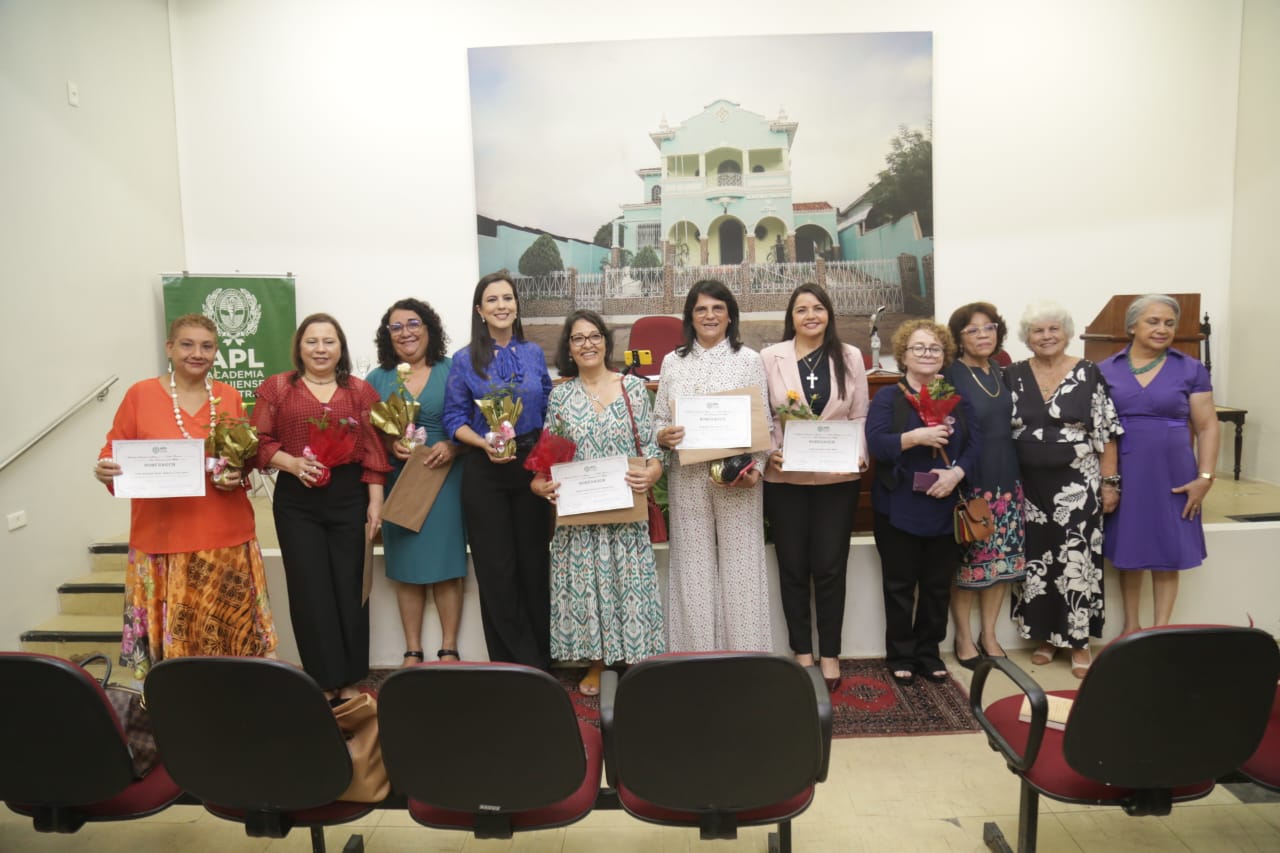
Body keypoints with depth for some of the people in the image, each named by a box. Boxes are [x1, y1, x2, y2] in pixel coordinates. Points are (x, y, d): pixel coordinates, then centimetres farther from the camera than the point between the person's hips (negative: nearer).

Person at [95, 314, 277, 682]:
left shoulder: (230, 396, 8)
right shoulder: (140, 394, 1)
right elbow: (113, 454, 4)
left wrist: (240, 474, -6)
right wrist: (105, 470, -18)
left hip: (227, 538, 2)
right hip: (163, 539, -2)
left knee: (230, 635, 6)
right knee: (170, 640, 2)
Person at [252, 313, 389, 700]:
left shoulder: (360, 390, 7)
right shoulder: (277, 387, 5)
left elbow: (373, 450, 4)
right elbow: (260, 443, 0)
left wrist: (375, 501, -1)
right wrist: (292, 463, -17)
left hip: (349, 496, 1)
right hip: (297, 501, -1)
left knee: (349, 586, 5)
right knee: (310, 589, 1)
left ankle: (350, 680, 17)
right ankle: (324, 681, 12)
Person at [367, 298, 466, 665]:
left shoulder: (452, 371, 1)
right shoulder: (377, 379, 8)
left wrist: (452, 445, -17)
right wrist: (389, 444, -12)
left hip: (444, 479, -2)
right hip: (397, 482, 2)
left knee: (446, 565, 1)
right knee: (406, 567, 6)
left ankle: (448, 650, 13)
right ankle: (412, 652, 16)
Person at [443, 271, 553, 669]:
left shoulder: (534, 353, 6)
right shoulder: (464, 360, -1)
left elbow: (548, 409, 11)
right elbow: (454, 420, -2)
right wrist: (485, 443, -19)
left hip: (531, 466, 2)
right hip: (485, 473, -1)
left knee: (534, 563, 8)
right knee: (496, 570, 3)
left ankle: (541, 657, 23)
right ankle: (522, 662, 18)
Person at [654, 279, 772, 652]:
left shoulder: (749, 359, 4)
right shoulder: (673, 362, 10)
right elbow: (659, 420, 11)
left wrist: (755, 468, -12)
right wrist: (662, 436, -11)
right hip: (687, 478, 2)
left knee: (740, 566, 1)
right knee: (693, 568, 6)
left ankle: (745, 656, 14)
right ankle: (696, 658, 17)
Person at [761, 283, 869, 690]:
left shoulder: (850, 356, 5)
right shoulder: (770, 357, -1)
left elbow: (860, 416, 6)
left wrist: (859, 452, -9)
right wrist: (769, 453, -15)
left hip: (837, 477, 1)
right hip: (784, 478, 0)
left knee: (829, 567, 6)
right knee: (793, 567, 9)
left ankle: (830, 654, 21)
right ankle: (802, 652, 24)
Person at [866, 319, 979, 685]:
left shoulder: (958, 399, 10)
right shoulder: (888, 397, -1)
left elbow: (975, 443, 1)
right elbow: (876, 443, -14)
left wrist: (957, 472, -16)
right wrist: (916, 437, -26)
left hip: (945, 509, 3)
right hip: (899, 509, -3)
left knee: (938, 586, 11)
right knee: (900, 586, 6)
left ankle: (928, 653, 26)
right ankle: (900, 656, 20)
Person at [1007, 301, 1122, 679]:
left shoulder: (1088, 374, -2)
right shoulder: (1013, 375, 3)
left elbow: (1106, 434, -2)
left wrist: (1109, 482, -5)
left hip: (1076, 484, -2)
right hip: (1029, 486, 2)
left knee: (1076, 559, 0)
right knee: (1036, 559, 8)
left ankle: (1078, 640, 14)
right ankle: (1045, 636, 22)